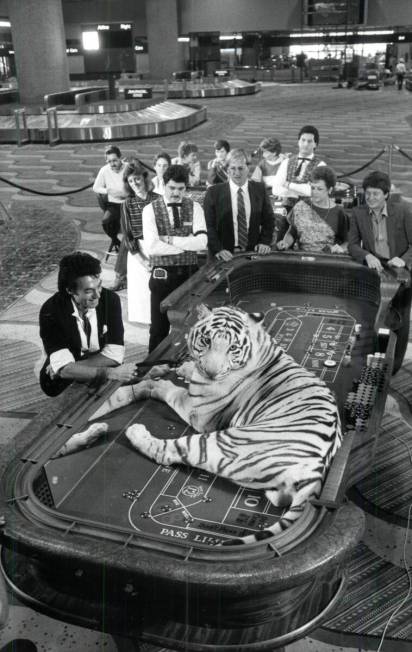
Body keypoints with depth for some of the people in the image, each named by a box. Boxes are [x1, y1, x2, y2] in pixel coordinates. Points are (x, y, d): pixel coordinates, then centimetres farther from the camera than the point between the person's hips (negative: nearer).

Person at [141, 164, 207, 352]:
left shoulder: (194, 207, 3)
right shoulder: (151, 209, -3)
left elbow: (202, 242, -11)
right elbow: (152, 247, -15)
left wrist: (170, 240, -15)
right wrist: (187, 244, -11)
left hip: (189, 273, 2)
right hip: (162, 275, -1)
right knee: (159, 327, 6)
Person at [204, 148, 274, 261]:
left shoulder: (259, 189, 8)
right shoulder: (214, 192, 1)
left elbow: (268, 220, 15)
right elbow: (209, 225, -2)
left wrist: (265, 242, 0)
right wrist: (218, 250, -14)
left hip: (253, 252, 2)